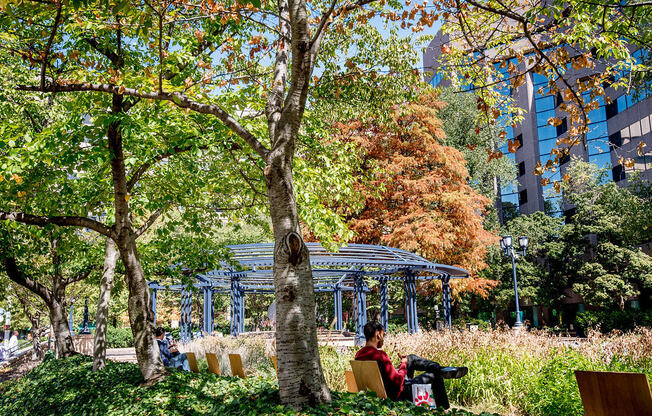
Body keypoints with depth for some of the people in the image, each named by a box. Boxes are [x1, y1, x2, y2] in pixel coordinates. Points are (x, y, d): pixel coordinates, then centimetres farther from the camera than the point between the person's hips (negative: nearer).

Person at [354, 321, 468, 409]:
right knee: (435, 375, 10)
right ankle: (442, 409, 27)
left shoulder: (359, 355, -2)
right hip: (397, 394, -8)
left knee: (411, 358, 18)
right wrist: (403, 364, -7)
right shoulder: (379, 355, -30)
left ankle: (442, 369, 18)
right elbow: (398, 381, -25)